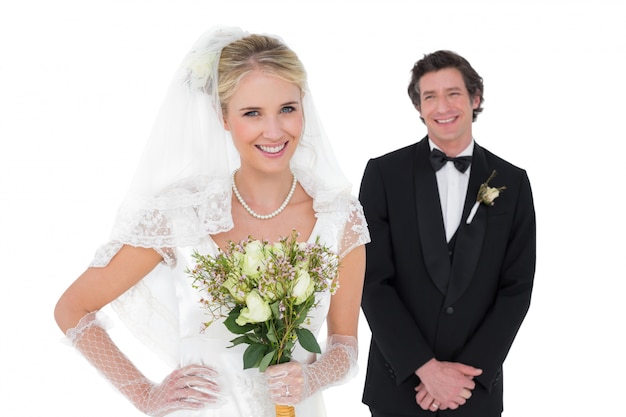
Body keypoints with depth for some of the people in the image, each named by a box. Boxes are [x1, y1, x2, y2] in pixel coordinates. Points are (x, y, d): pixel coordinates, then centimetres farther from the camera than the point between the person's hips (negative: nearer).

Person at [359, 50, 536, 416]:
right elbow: (373, 280, -9)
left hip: (477, 387, 1)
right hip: (399, 381, -1)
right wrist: (425, 368, -15)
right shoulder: (384, 173, -5)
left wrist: (469, 370, -11)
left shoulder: (513, 182, 0)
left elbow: (517, 287, -2)